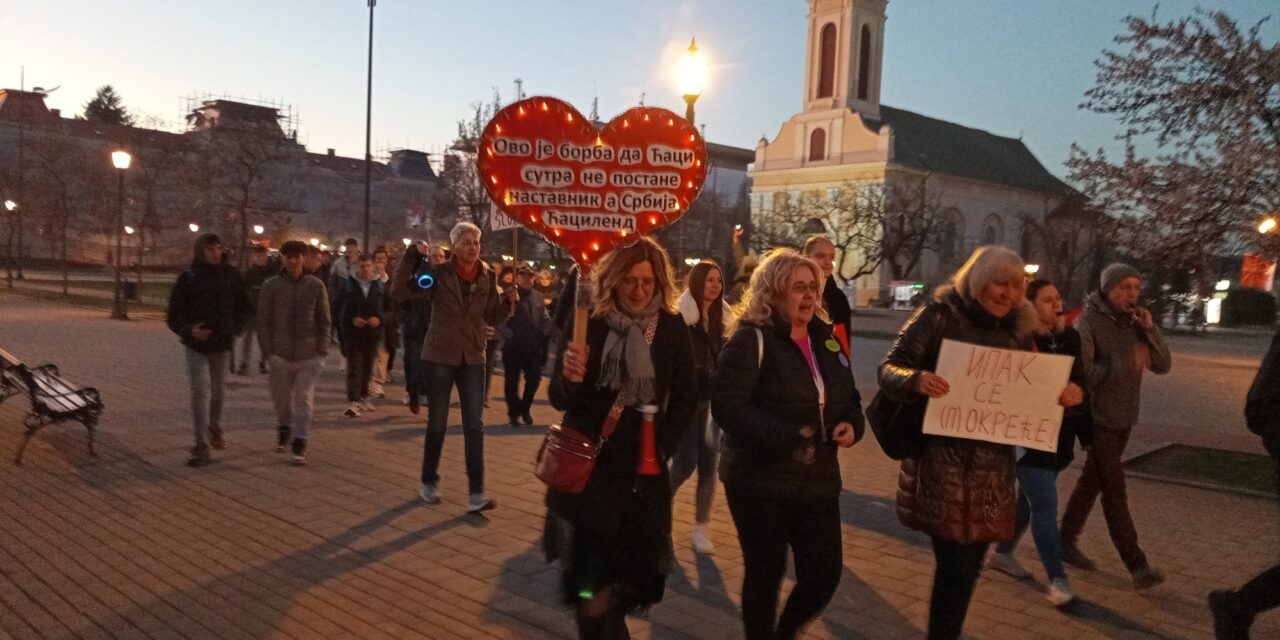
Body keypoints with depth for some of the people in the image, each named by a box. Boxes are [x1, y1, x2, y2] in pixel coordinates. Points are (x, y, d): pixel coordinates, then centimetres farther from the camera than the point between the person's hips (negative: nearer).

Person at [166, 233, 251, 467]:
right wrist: (188, 330, -20)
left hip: (222, 343, 2)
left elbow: (243, 307, 10)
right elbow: (174, 312, -4)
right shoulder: (188, 277, -6)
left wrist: (234, 329, -2)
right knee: (200, 390, -9)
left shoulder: (231, 275, 0)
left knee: (218, 389, 17)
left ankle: (215, 427, 42)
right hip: (196, 344, -2)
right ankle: (201, 446, -7)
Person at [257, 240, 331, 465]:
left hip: (308, 355, -1)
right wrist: (268, 350, -6)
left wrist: (322, 350, -3)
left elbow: (324, 321, 3)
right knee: (281, 396, 14)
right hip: (280, 354, 1)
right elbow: (263, 320, 0)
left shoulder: (316, 286, -1)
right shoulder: (271, 286, -1)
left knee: (304, 398, -4)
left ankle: (299, 442, 5)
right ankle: (284, 427, 41)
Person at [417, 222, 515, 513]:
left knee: (475, 425, -3)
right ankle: (429, 482, 27)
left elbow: (494, 319, 6)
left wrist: (508, 301, -13)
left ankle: (476, 493, -1)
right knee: (437, 424, 8)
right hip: (440, 356, -2)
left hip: (473, 358, 2)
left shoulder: (488, 276, 1)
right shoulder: (438, 272, -6)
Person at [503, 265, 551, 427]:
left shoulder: (538, 297, 12)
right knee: (512, 381, 2)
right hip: (513, 347, -4)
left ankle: (524, 409, 25)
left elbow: (546, 319, 12)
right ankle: (513, 413, 16)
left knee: (534, 379, 3)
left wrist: (543, 335, 1)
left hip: (534, 347, 4)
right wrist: (509, 335, -16)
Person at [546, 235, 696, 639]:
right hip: (588, 465, -1)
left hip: (643, 469, 2)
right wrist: (570, 378, -29)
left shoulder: (672, 328, -3)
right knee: (592, 573, 2)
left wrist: (662, 447, -6)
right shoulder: (587, 323, -7)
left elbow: (685, 401, 5)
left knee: (638, 572, 8)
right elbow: (559, 399, -7)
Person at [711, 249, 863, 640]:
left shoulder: (825, 339, 10)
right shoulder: (752, 339, -12)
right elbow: (726, 403, -22)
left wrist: (852, 424, -2)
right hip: (761, 480, -6)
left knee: (825, 574, 7)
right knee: (765, 575, 7)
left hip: (818, 480, 6)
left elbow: (849, 397, 21)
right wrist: (785, 439, -27)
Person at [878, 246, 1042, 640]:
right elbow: (890, 368, -10)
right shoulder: (940, 316, -6)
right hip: (942, 460, -5)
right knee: (956, 564, -5)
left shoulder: (1017, 331, 10)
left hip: (992, 465, 5)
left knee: (968, 564, 14)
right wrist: (917, 380, -31)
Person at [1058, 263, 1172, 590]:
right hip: (1097, 418, -7)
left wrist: (1150, 329, -11)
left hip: (1124, 417, 7)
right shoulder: (1088, 322, -12)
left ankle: (1067, 542, 27)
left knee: (1092, 482, 15)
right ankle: (1137, 565, -6)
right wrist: (1125, 363, -26)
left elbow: (1163, 365, 1)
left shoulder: (1134, 323, 7)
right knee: (1115, 491, -7)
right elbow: (1080, 373, -20)